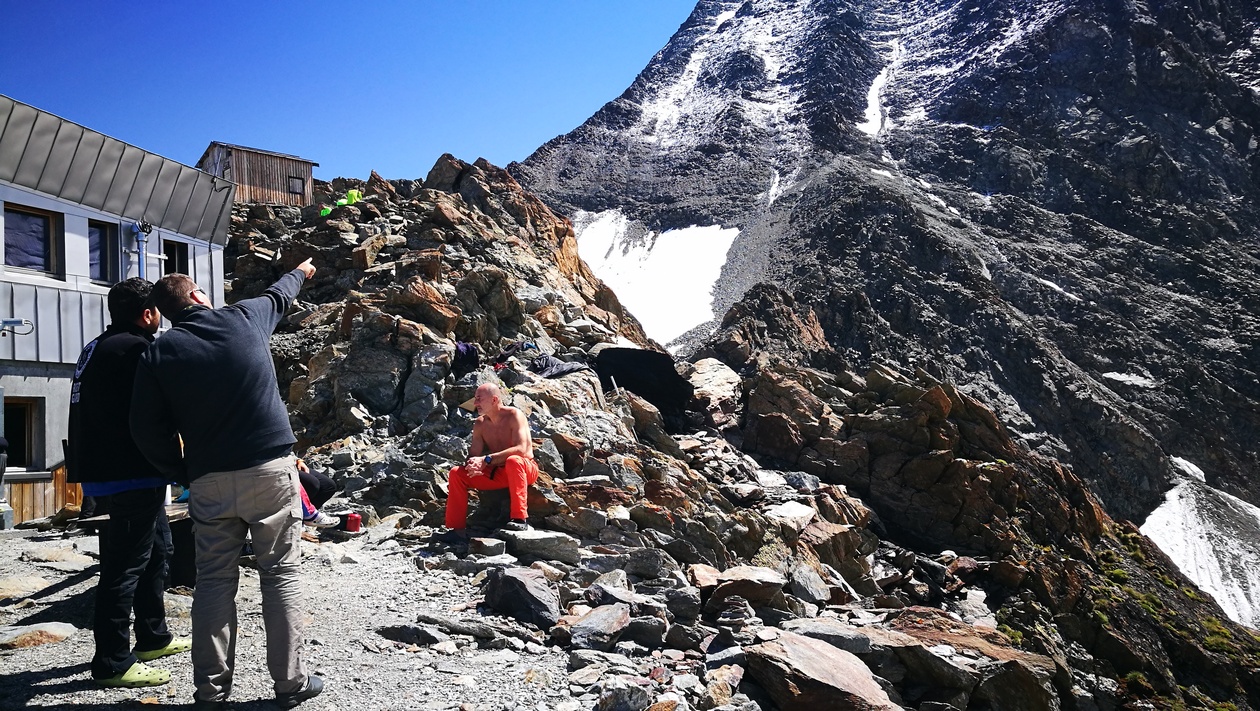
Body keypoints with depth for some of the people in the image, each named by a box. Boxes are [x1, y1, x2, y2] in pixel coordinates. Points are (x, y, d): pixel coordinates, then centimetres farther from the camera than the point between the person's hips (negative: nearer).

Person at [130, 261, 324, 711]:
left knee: (214, 581, 10)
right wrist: (300, 272, 45)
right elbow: (279, 296, 24)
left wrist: (185, 472, 13)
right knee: (281, 574, 5)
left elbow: (148, 430, 1)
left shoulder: (158, 354, 2)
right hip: (271, 470, -1)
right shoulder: (244, 318, 2)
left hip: (209, 481, 1)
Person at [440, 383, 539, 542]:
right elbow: (474, 455, 1)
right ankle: (457, 529, -9)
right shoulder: (480, 424, 3)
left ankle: (519, 519, -38)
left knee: (513, 461, -40)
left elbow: (521, 449, -28)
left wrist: (487, 459, -33)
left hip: (526, 469, -6)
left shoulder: (514, 415, -15)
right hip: (497, 473, 6)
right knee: (456, 473, -7)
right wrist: (473, 464, -25)